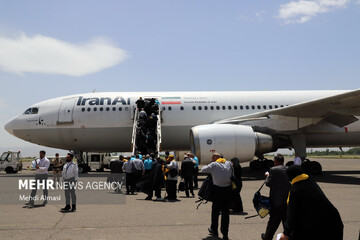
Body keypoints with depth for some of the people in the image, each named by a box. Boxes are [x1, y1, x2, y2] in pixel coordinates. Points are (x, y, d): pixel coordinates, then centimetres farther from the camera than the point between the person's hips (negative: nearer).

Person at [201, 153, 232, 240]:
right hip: (228, 189, 4)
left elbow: (203, 170, 1)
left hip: (218, 190, -4)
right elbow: (232, 174, 14)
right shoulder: (229, 163, 9)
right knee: (225, 211, 8)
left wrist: (207, 166, 19)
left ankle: (214, 230, 27)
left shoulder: (214, 165, -5)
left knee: (215, 210, 13)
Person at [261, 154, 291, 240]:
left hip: (277, 201, -4)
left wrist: (268, 176, 5)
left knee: (273, 221, 9)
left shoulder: (273, 170, -14)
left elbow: (268, 183, -12)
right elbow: (291, 183, 10)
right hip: (288, 200, 4)